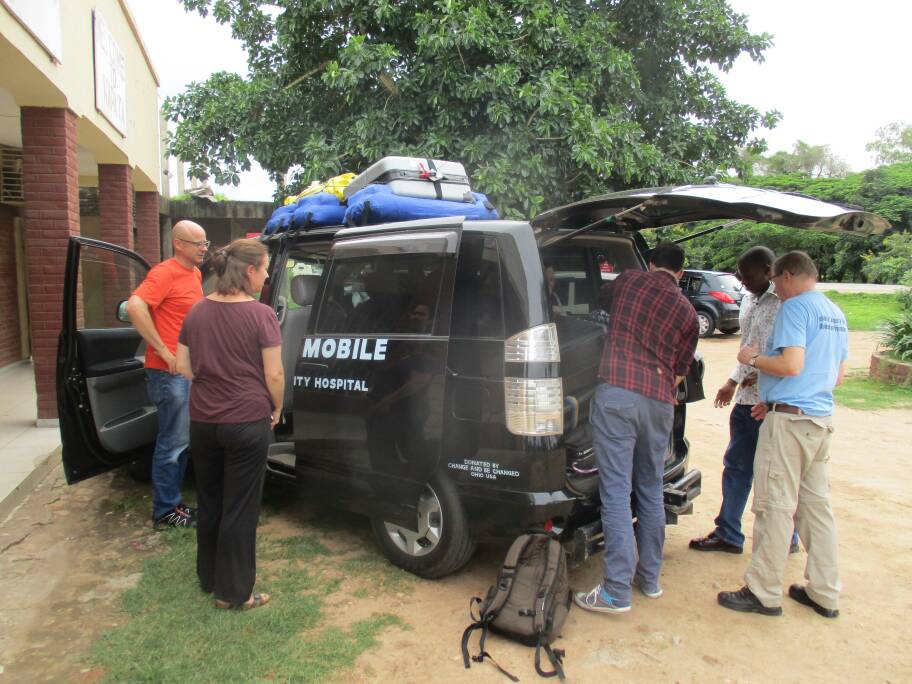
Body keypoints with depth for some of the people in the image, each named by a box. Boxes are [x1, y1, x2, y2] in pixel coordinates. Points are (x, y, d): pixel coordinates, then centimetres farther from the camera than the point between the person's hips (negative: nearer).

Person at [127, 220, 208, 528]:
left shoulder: (195, 273, 13)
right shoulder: (166, 273, -13)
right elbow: (134, 306, -27)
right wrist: (162, 349, -24)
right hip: (169, 372, -9)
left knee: (182, 441, 16)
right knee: (173, 442, -2)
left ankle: (172, 502, 28)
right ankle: (165, 511, 11)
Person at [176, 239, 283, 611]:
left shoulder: (197, 312, 3)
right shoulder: (260, 314, -14)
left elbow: (183, 366, 9)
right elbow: (274, 375, -12)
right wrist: (277, 408, 4)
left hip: (203, 421, 6)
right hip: (247, 422, -6)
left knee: (210, 502, 21)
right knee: (240, 508, 6)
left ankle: (209, 577, 37)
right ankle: (233, 591, 18)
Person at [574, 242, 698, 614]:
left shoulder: (628, 280, 9)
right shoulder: (687, 312, 13)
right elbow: (679, 371, 16)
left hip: (617, 393, -3)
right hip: (659, 402, 4)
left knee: (616, 493, -4)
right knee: (651, 490, 17)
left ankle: (617, 592, 0)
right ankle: (650, 578, 29)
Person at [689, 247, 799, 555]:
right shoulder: (749, 301, 14)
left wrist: (761, 375, -25)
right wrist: (733, 382, 23)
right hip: (745, 400, 9)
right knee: (735, 466, 13)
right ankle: (728, 535, 24)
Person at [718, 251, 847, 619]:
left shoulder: (795, 307, -12)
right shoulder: (836, 314, 16)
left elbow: (791, 365, -23)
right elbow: (837, 374, 22)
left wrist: (753, 358, -4)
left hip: (789, 420, -9)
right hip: (822, 419, 9)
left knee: (775, 506, -2)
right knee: (817, 504, 15)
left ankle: (764, 593, 8)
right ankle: (824, 594, 24)